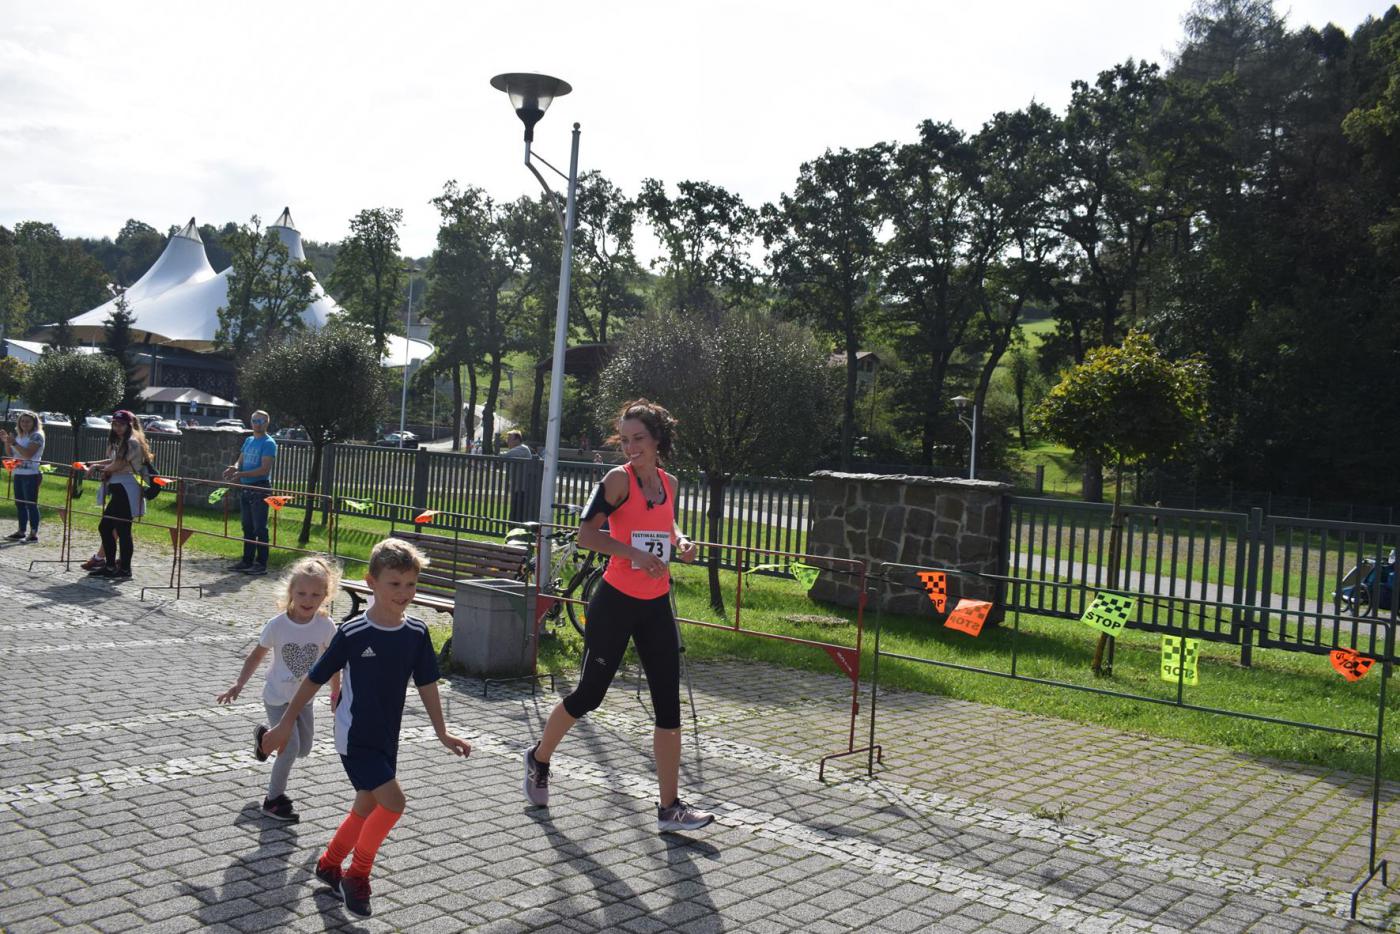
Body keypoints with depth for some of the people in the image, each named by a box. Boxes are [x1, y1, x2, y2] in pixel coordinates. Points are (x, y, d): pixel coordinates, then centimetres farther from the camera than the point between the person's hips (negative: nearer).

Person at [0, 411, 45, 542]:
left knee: (31, 504, -7)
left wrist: (14, 443, -24)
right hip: (18, 474, 8)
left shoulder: (37, 436, -8)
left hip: (31, 474, -8)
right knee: (19, 503, 10)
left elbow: (28, 454, -19)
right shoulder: (19, 435, 15)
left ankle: (33, 534, -6)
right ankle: (21, 531, 17)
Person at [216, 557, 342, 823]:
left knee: (303, 750, 13)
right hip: (278, 696, -4)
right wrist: (239, 685, -7)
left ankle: (265, 736, 43)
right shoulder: (277, 625, -21)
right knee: (291, 748, -12)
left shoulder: (326, 626, -15)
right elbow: (257, 654, -6)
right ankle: (274, 799, 9)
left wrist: (336, 694, 7)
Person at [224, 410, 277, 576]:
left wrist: (242, 474, -21)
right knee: (247, 527, 12)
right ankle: (247, 561, 20)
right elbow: (240, 461, 17)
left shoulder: (268, 443, -9)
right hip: (245, 488, 8)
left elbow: (264, 470, -16)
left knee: (260, 528, -5)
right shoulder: (248, 440, 16)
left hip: (260, 489, -8)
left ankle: (261, 564, -2)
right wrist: (234, 468, -6)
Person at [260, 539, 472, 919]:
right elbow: (315, 678, -8)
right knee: (393, 801, -16)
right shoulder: (352, 633, -18)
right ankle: (357, 874, 6)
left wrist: (443, 733, 5)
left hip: (386, 737, 6)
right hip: (355, 736, -6)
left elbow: (426, 683, 4)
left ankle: (329, 865, 42)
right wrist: (285, 724, -2)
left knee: (368, 807, 17)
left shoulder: (416, 633, -5)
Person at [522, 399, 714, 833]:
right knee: (589, 694, 6)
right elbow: (586, 533, -16)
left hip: (656, 605, 5)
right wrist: (635, 554, -24)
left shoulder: (668, 483, 7)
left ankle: (670, 806, 10)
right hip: (616, 602, -5)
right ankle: (538, 759, 34)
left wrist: (679, 541, 4)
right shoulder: (618, 479, -12)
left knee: (669, 705, 2)